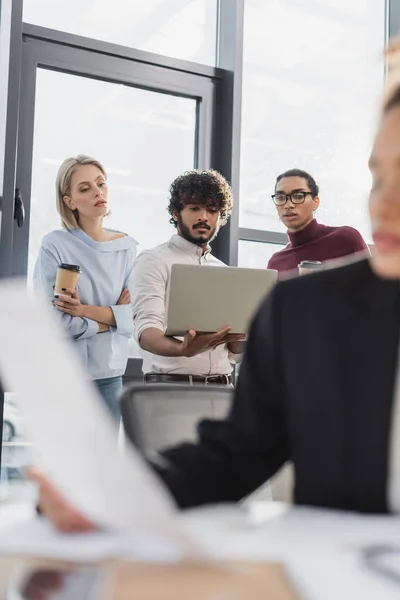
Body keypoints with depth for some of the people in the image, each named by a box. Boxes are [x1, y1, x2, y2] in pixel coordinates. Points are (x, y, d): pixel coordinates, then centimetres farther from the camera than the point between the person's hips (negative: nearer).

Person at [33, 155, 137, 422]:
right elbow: (52, 320, -14)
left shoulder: (127, 247, 6)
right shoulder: (55, 245, -6)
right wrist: (113, 317, -4)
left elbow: (136, 315, -3)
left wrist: (86, 310, -16)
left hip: (110, 374, 4)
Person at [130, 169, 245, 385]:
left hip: (221, 386, 4)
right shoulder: (154, 261, -2)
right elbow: (146, 330, -16)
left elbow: (235, 352, 12)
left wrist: (240, 334, -10)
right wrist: (184, 349, -34)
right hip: (170, 385, -4)